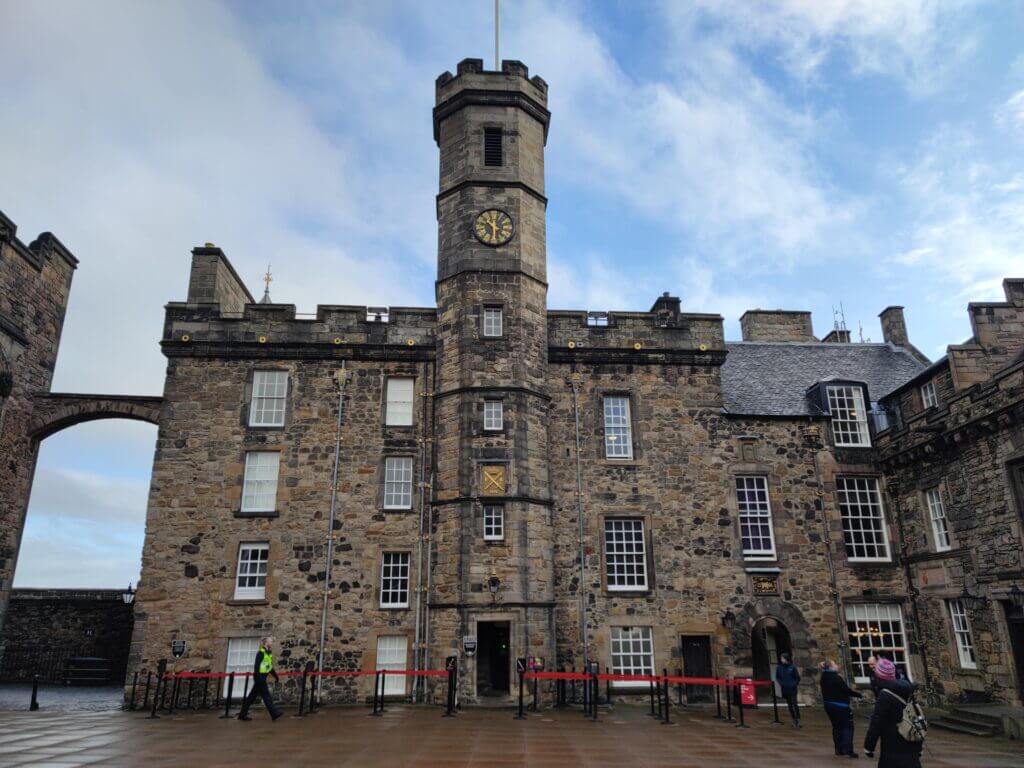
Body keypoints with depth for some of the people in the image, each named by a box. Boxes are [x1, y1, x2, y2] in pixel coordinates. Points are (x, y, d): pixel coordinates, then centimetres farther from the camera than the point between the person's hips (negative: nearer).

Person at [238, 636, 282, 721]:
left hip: (262, 678, 9)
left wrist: (276, 676, 18)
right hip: (260, 677, -9)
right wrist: (258, 676, -27)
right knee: (266, 695, -8)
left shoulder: (269, 653, 17)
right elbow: (257, 665, -20)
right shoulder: (261, 652, -12)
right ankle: (274, 713, -8)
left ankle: (242, 714, 17)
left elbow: (270, 667, 23)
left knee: (252, 696, 12)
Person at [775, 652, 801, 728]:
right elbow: (777, 677, 12)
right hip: (785, 689, 3)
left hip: (792, 688, -3)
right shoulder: (779, 668, 0)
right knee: (789, 704, 9)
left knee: (794, 703, -11)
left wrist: (796, 684, -6)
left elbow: (797, 677, 2)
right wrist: (780, 683, 0)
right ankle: (794, 720, 17)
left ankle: (798, 720, -5)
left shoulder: (792, 667, -9)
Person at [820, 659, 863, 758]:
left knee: (836, 726, 16)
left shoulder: (824, 678, 6)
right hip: (840, 706, -8)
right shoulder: (836, 678, -20)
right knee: (848, 727, 0)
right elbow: (847, 690, -16)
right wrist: (859, 695, -2)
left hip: (829, 705, 8)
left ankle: (838, 749, 19)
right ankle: (848, 750, -6)